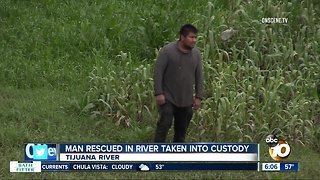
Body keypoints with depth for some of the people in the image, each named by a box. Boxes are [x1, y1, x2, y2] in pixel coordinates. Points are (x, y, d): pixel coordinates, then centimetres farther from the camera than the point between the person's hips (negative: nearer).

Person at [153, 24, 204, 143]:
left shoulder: (196, 53, 3)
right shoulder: (167, 50, -11)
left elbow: (199, 76, 8)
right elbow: (158, 72, -11)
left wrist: (198, 97, 4)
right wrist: (158, 93, -16)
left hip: (186, 100, 5)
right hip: (168, 98, -5)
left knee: (182, 129, 10)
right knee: (165, 124, -13)